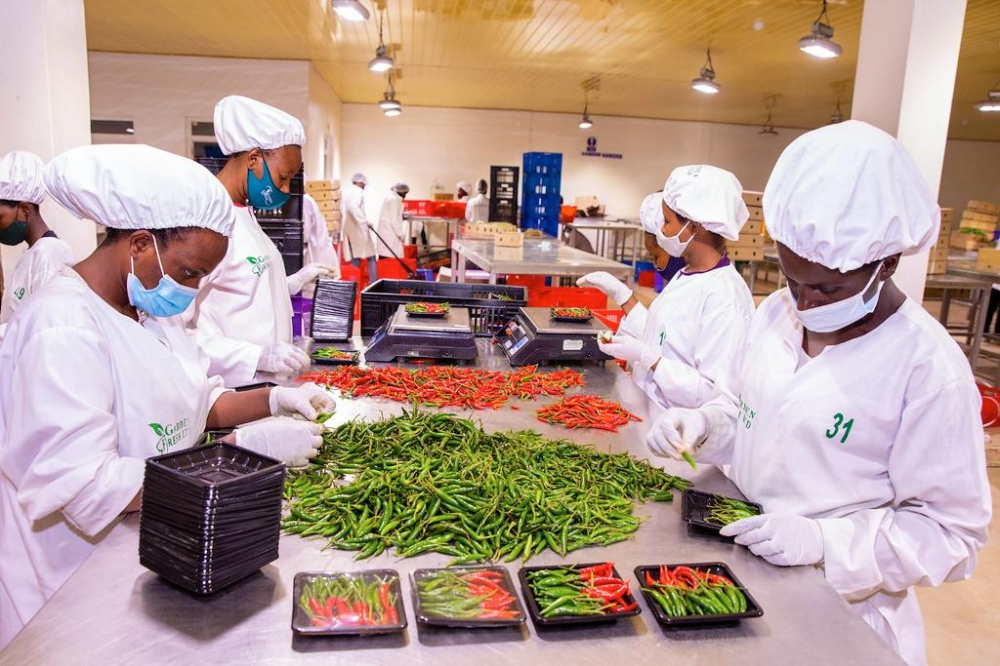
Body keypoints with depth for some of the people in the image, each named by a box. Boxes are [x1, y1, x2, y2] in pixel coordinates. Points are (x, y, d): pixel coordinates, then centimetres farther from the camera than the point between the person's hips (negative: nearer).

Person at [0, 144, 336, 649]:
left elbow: (195, 402, 12)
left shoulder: (145, 308, 4)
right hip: (76, 588, -8)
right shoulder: (62, 329, -26)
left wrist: (276, 399, -6)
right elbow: (85, 488, -33)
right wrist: (248, 447, -33)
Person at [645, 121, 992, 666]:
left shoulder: (929, 369, -21)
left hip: (838, 609, -5)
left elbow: (952, 530, -15)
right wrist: (700, 426, -10)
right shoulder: (776, 313, -4)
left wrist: (821, 540, -27)